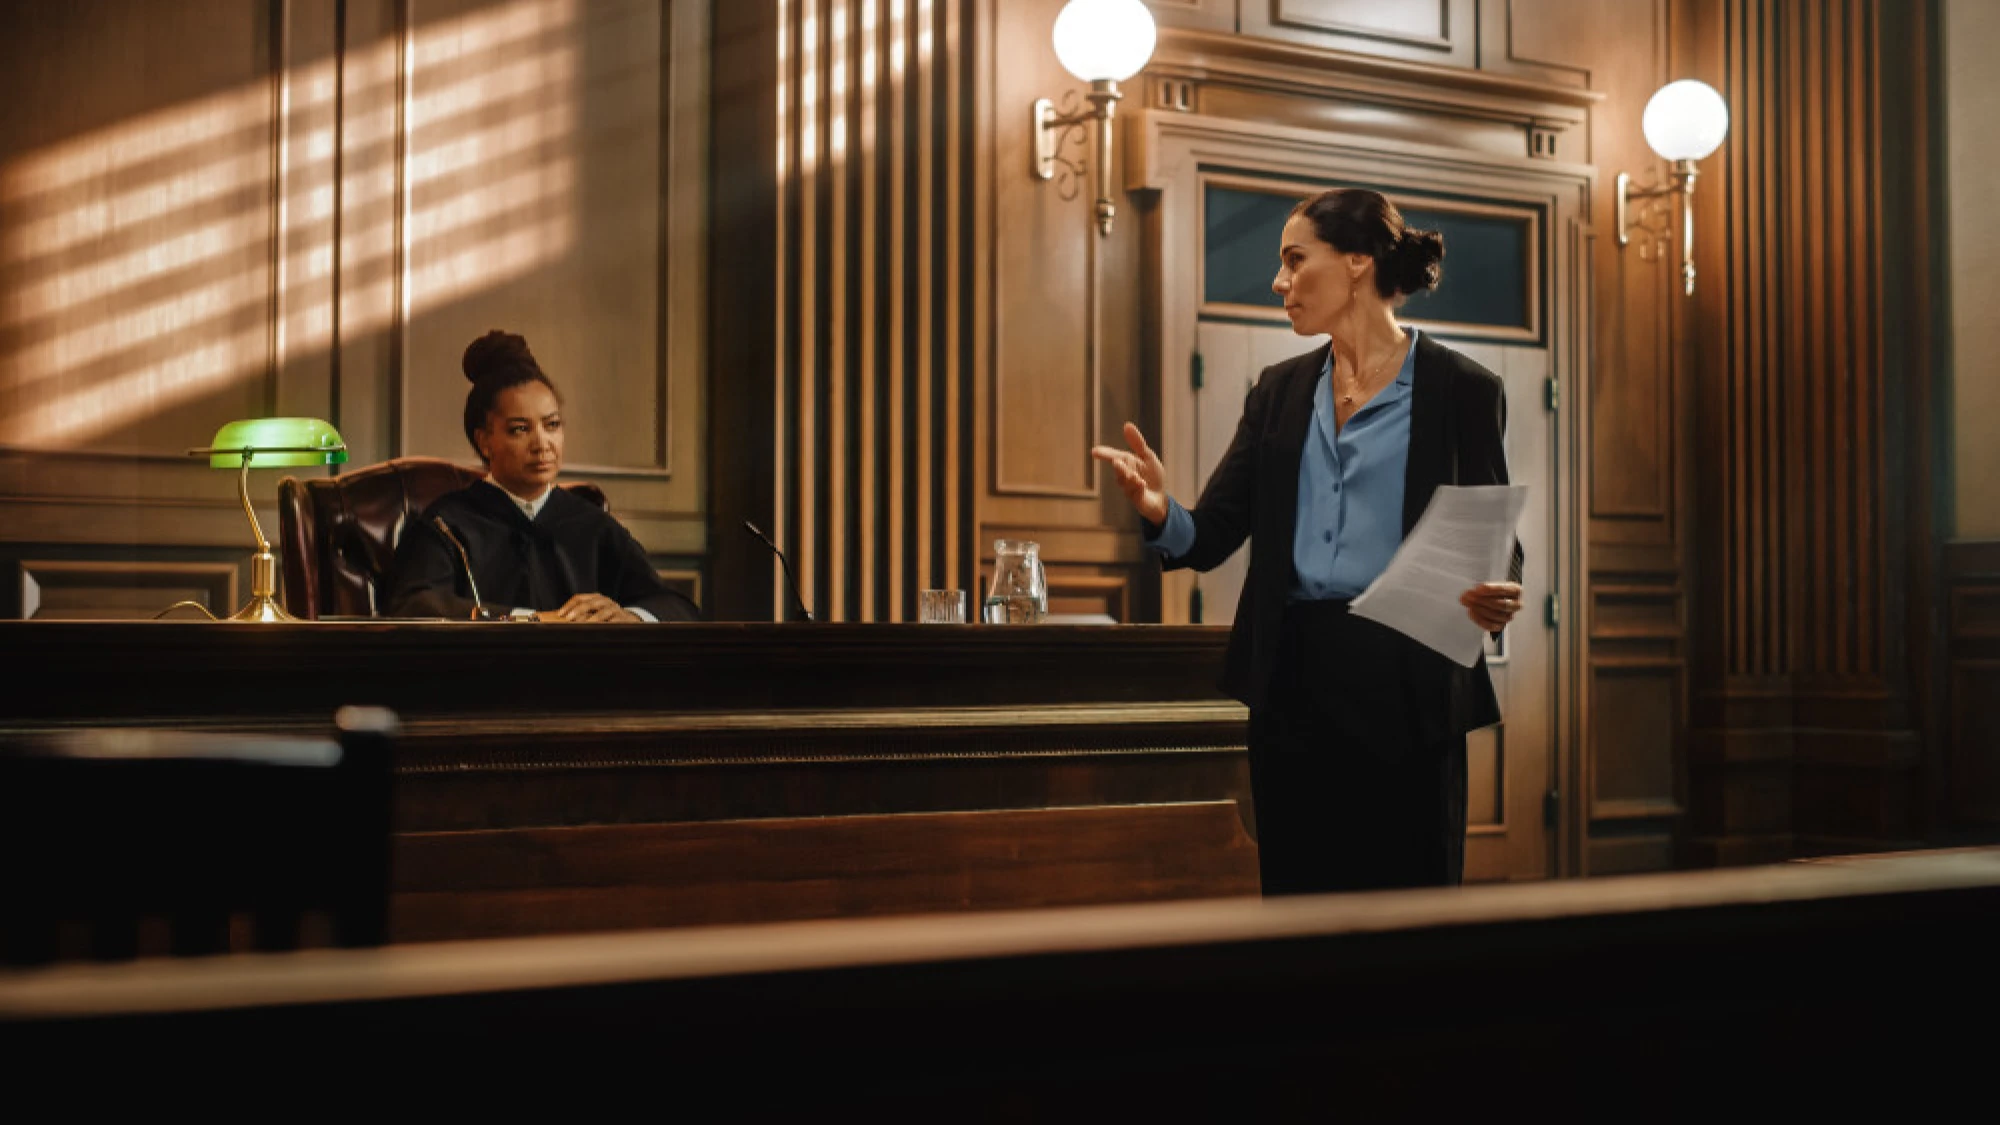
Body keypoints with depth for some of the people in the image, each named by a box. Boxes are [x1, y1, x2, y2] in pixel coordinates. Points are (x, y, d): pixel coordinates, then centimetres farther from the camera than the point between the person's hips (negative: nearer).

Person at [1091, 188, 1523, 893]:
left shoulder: (1462, 391, 1)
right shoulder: (1280, 392, 13)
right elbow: (1212, 534, 6)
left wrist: (1497, 600, -19)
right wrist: (1159, 512, -16)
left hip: (1405, 685, -4)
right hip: (1292, 683, 4)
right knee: (1297, 900, 9)